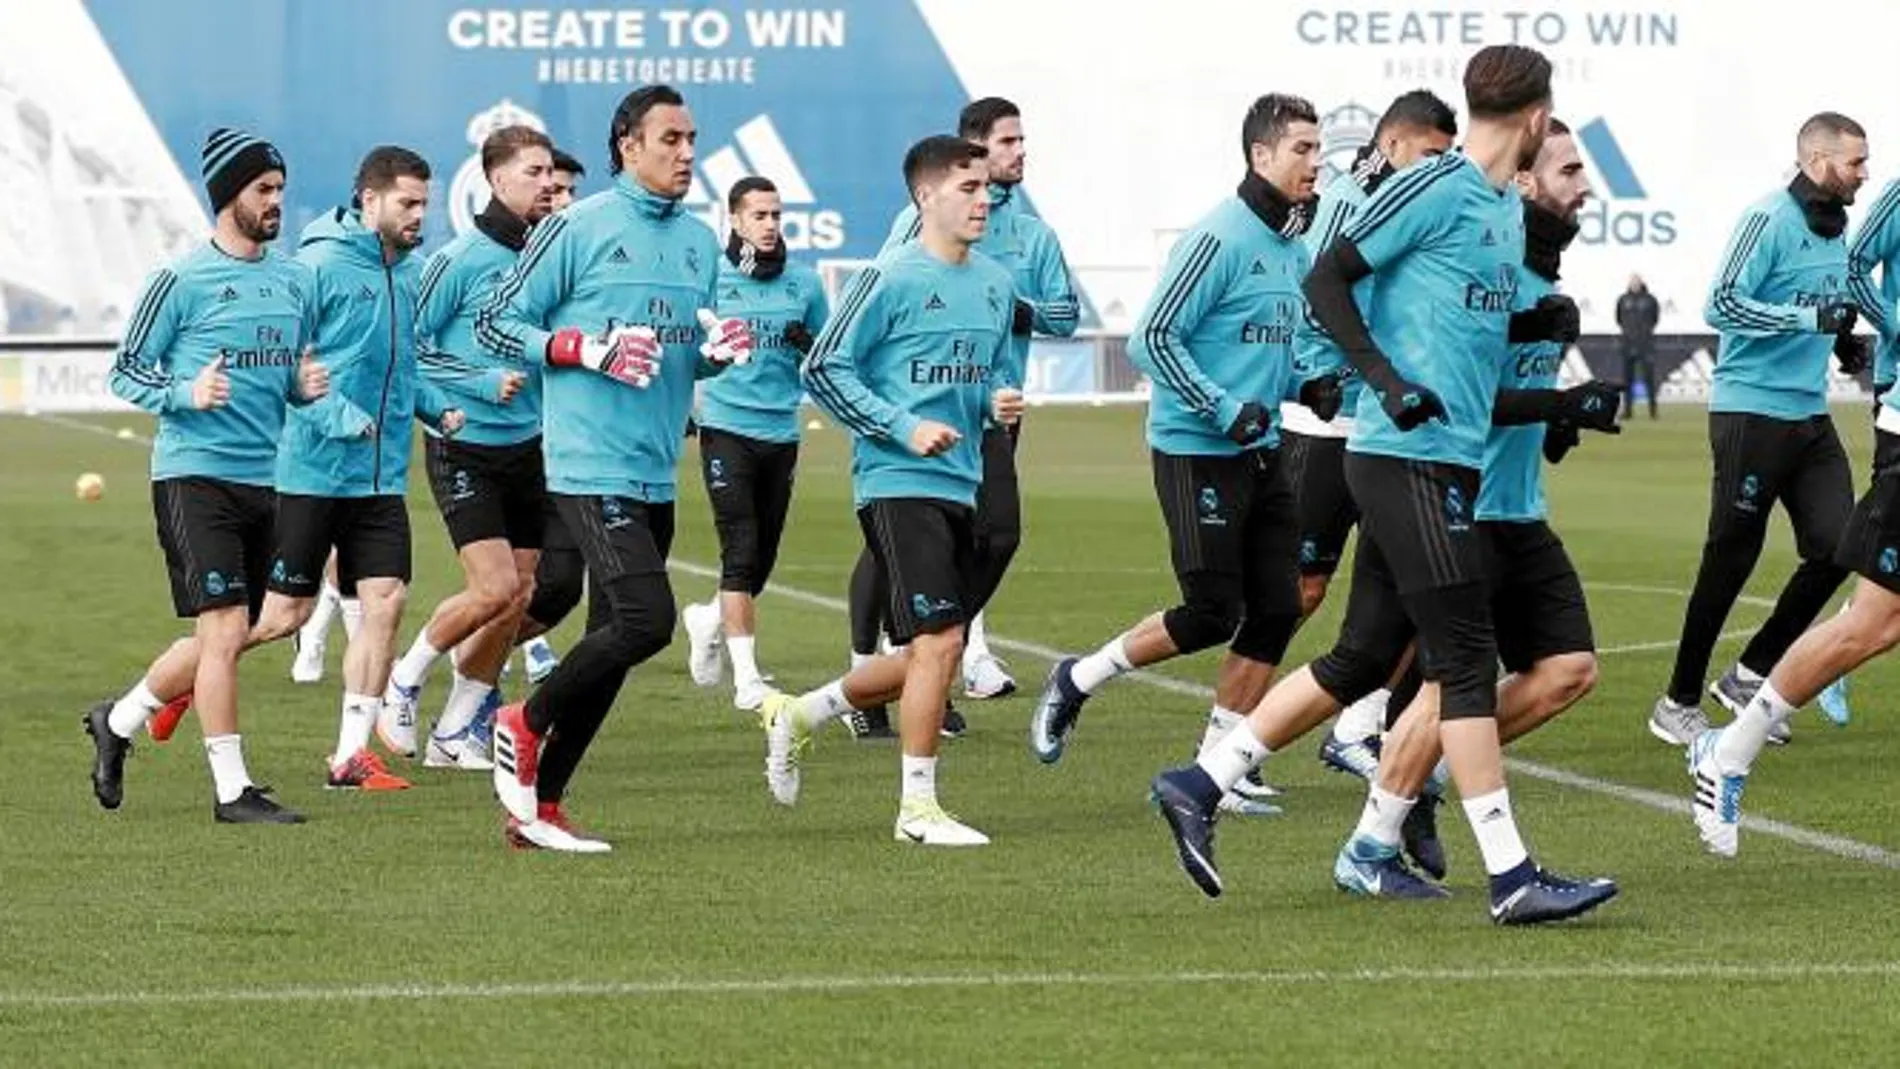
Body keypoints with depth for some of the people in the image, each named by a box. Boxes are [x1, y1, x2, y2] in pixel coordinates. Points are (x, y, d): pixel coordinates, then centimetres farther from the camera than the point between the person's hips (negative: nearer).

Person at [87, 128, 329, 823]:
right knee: (225, 628, -13)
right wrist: (185, 394, -20)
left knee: (222, 639, 11)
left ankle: (119, 721, 33)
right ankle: (232, 790, -8)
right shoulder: (182, 281, -7)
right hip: (193, 474, -7)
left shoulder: (295, 281, 12)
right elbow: (125, 371, -2)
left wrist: (307, 387, 0)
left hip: (262, 480, 7)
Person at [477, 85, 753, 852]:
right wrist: (592, 349, -16)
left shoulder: (699, 241, 14)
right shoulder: (577, 229, -6)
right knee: (647, 620, -19)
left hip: (656, 477, 8)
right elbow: (495, 324, -4)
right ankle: (526, 723, 3)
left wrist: (719, 350, -1)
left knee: (615, 642, 8)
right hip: (591, 467, -8)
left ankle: (538, 805, 15)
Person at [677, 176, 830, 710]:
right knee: (741, 552, -13)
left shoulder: (803, 282, 7)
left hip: (781, 431, 4)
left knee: (762, 559, 10)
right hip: (726, 427, -4)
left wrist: (809, 345, -7)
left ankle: (709, 619, 40)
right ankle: (747, 677, -12)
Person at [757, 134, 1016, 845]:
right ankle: (918, 807, -6)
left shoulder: (995, 284, 13)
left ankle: (796, 715, 32)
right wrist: (904, 428, -15)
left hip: (961, 487, 8)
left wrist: (998, 402, 3)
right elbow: (824, 368, -9)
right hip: (898, 485, -8)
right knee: (940, 639, -14)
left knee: (926, 657, 11)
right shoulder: (891, 278, -10)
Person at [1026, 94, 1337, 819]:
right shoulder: (1218, 239, -15)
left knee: (1276, 610, 2)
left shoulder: (1295, 248, 12)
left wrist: (1307, 386, 7)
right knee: (1212, 615, -8)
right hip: (1197, 454, -8)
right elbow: (1151, 339, -17)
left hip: (1262, 454, 8)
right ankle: (1076, 682, 12)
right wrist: (1224, 410, -20)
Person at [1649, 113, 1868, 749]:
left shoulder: (1838, 230, 14)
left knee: (1836, 547, 0)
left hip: (1809, 414, 8)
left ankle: (1749, 677, 14)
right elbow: (1722, 305, -20)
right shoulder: (1769, 220, -13)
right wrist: (1813, 318, -23)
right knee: (1729, 561, -2)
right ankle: (1679, 703, 10)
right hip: (1751, 410, -8)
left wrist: (1843, 342, 11)